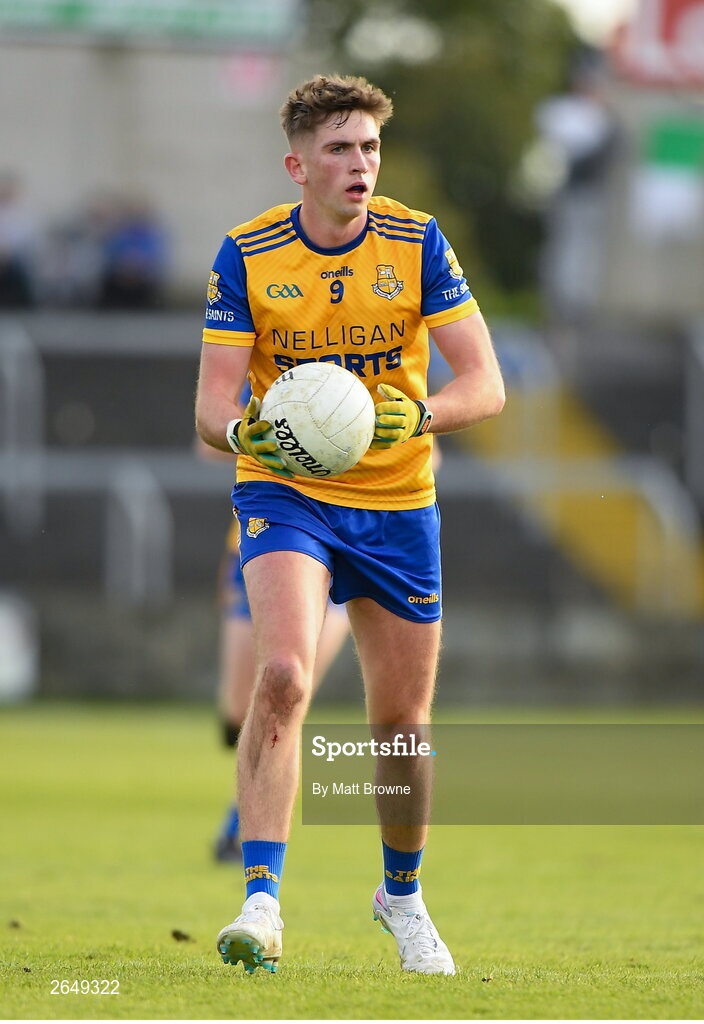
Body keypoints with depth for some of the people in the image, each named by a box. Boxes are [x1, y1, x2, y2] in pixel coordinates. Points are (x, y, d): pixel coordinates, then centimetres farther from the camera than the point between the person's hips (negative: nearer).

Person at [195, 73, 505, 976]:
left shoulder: (416, 242, -8)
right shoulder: (246, 255, -9)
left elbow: (485, 384, -12)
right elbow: (211, 403, -12)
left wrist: (419, 414, -33)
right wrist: (242, 430, -36)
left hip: (397, 500, 2)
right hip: (285, 495, -2)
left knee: (402, 720, 8)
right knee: (283, 673, -26)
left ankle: (402, 893, 34)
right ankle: (261, 902, -27)